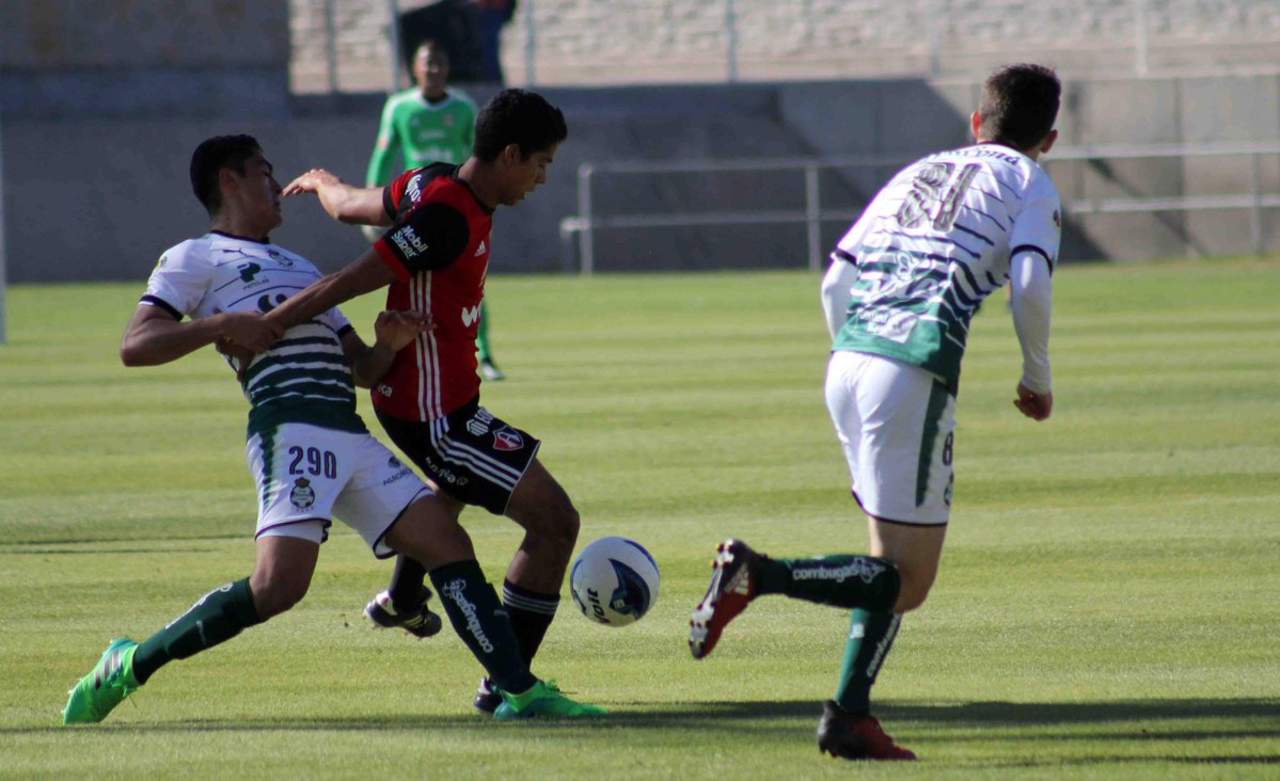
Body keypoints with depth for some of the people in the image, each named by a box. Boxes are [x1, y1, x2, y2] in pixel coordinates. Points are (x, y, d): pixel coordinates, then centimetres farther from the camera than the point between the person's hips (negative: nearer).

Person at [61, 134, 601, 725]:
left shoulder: (300, 267, 34)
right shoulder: (193, 259, 11)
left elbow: (362, 371, 30)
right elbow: (134, 346, -2)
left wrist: (389, 344, 7)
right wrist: (224, 325, -12)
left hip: (351, 438, 8)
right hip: (290, 427, -7)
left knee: (447, 542, -3)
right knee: (280, 583, -23)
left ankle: (521, 692, -4)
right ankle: (132, 665, -13)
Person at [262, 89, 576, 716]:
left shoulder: (433, 185, 1)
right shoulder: (447, 220, -28)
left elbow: (348, 205, 19)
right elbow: (345, 285, -28)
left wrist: (322, 182, 43)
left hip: (409, 398, 11)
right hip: (438, 416, -11)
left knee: (454, 487, 41)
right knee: (555, 522, -12)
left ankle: (401, 599, 66)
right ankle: (505, 684, -8)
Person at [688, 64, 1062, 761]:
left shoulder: (917, 174, 25)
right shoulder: (1029, 186, 8)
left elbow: (835, 281, 20)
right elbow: (1030, 286, -9)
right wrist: (1037, 380, 5)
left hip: (846, 363, 7)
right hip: (915, 373, -7)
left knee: (895, 562, 17)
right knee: (908, 580, -4)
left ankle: (849, 716, 8)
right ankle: (758, 574, -22)